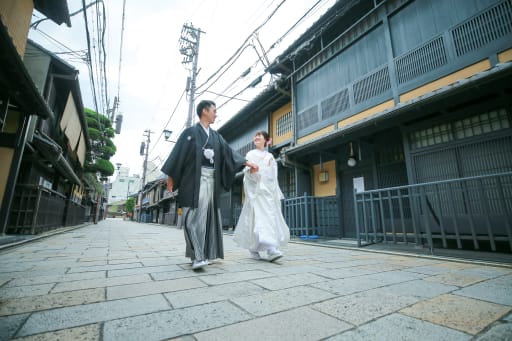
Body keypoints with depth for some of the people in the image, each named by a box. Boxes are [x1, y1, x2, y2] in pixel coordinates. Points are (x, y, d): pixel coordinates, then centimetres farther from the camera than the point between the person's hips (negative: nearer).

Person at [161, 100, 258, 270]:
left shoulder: (216, 136, 20)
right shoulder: (190, 132, 5)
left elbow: (228, 151, 11)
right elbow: (178, 153, 0)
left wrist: (247, 162, 0)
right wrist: (171, 176, -6)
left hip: (211, 178, 5)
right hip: (194, 178, -5)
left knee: (207, 215, 4)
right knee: (195, 214, -13)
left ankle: (204, 254, 11)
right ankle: (197, 256, -15)